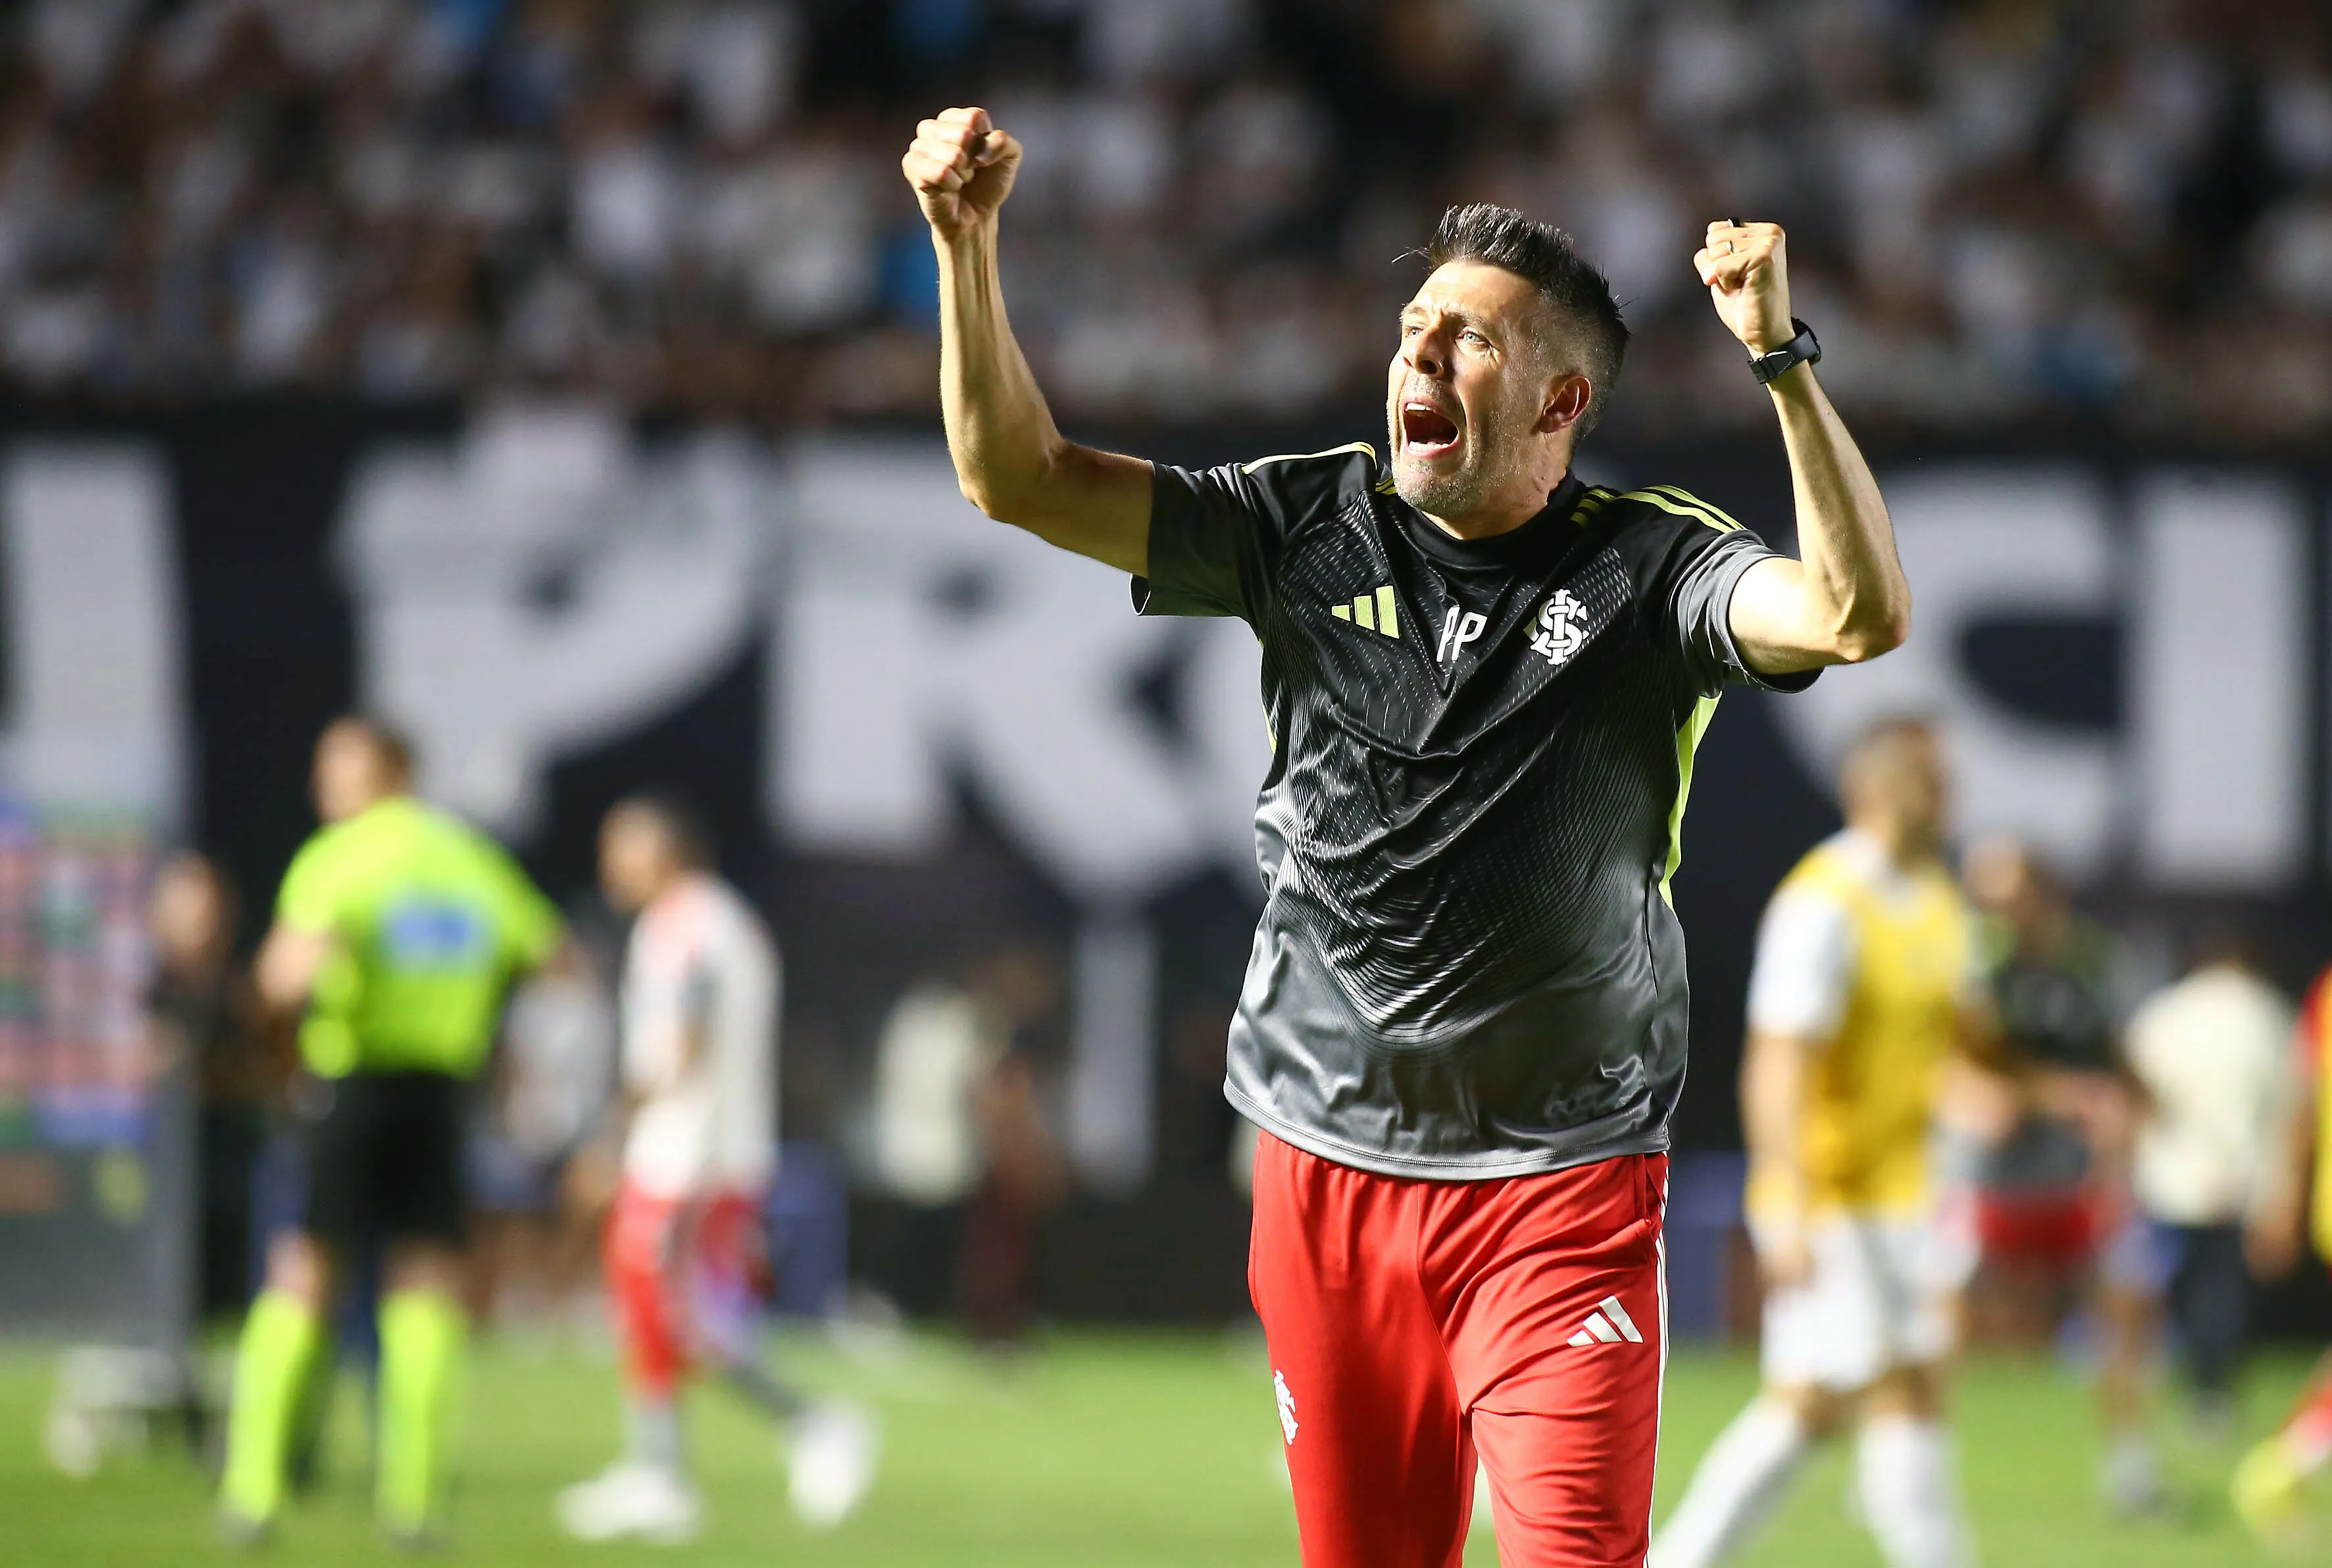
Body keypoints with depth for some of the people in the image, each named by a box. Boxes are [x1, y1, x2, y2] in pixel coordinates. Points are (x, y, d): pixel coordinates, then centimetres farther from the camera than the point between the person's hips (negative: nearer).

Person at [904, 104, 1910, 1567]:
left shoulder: (1647, 568, -7)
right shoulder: (1315, 528, 3)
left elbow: (1862, 613, -25)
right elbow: (1020, 480, 1)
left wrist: (1780, 355, -33)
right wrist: (967, 243, -12)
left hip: (1564, 1178, -3)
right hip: (1329, 1164, 3)